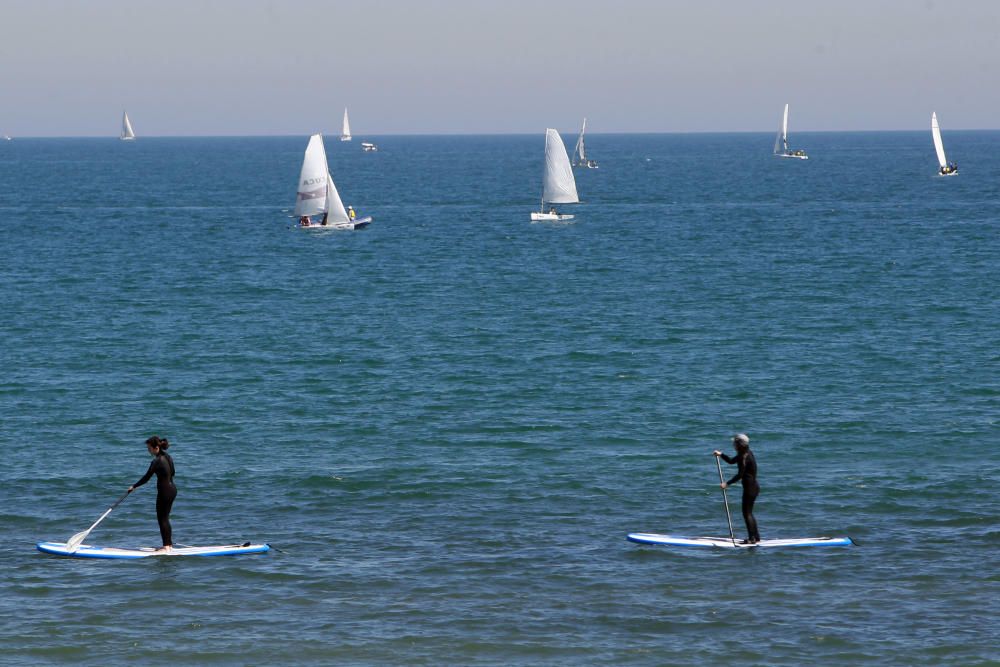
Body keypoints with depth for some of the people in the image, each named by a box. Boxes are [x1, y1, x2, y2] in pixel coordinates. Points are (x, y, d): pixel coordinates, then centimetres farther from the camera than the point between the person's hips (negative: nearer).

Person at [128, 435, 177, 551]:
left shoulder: (157, 461, -20)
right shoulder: (168, 457, 6)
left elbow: (146, 478, -16)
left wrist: (134, 486, -5)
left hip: (164, 491, -9)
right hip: (172, 489, 9)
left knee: (162, 518, -1)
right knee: (165, 518, 17)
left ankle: (166, 546, 0)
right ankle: (169, 543, 23)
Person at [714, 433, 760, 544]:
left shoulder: (744, 457, -19)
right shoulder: (746, 454, 11)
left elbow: (740, 475, -22)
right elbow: (731, 461, 24)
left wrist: (727, 483, -19)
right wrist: (721, 454, 14)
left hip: (750, 487, -10)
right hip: (753, 486, 10)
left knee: (747, 513, -5)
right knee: (749, 513, 16)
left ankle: (752, 538, -4)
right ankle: (756, 537, 20)